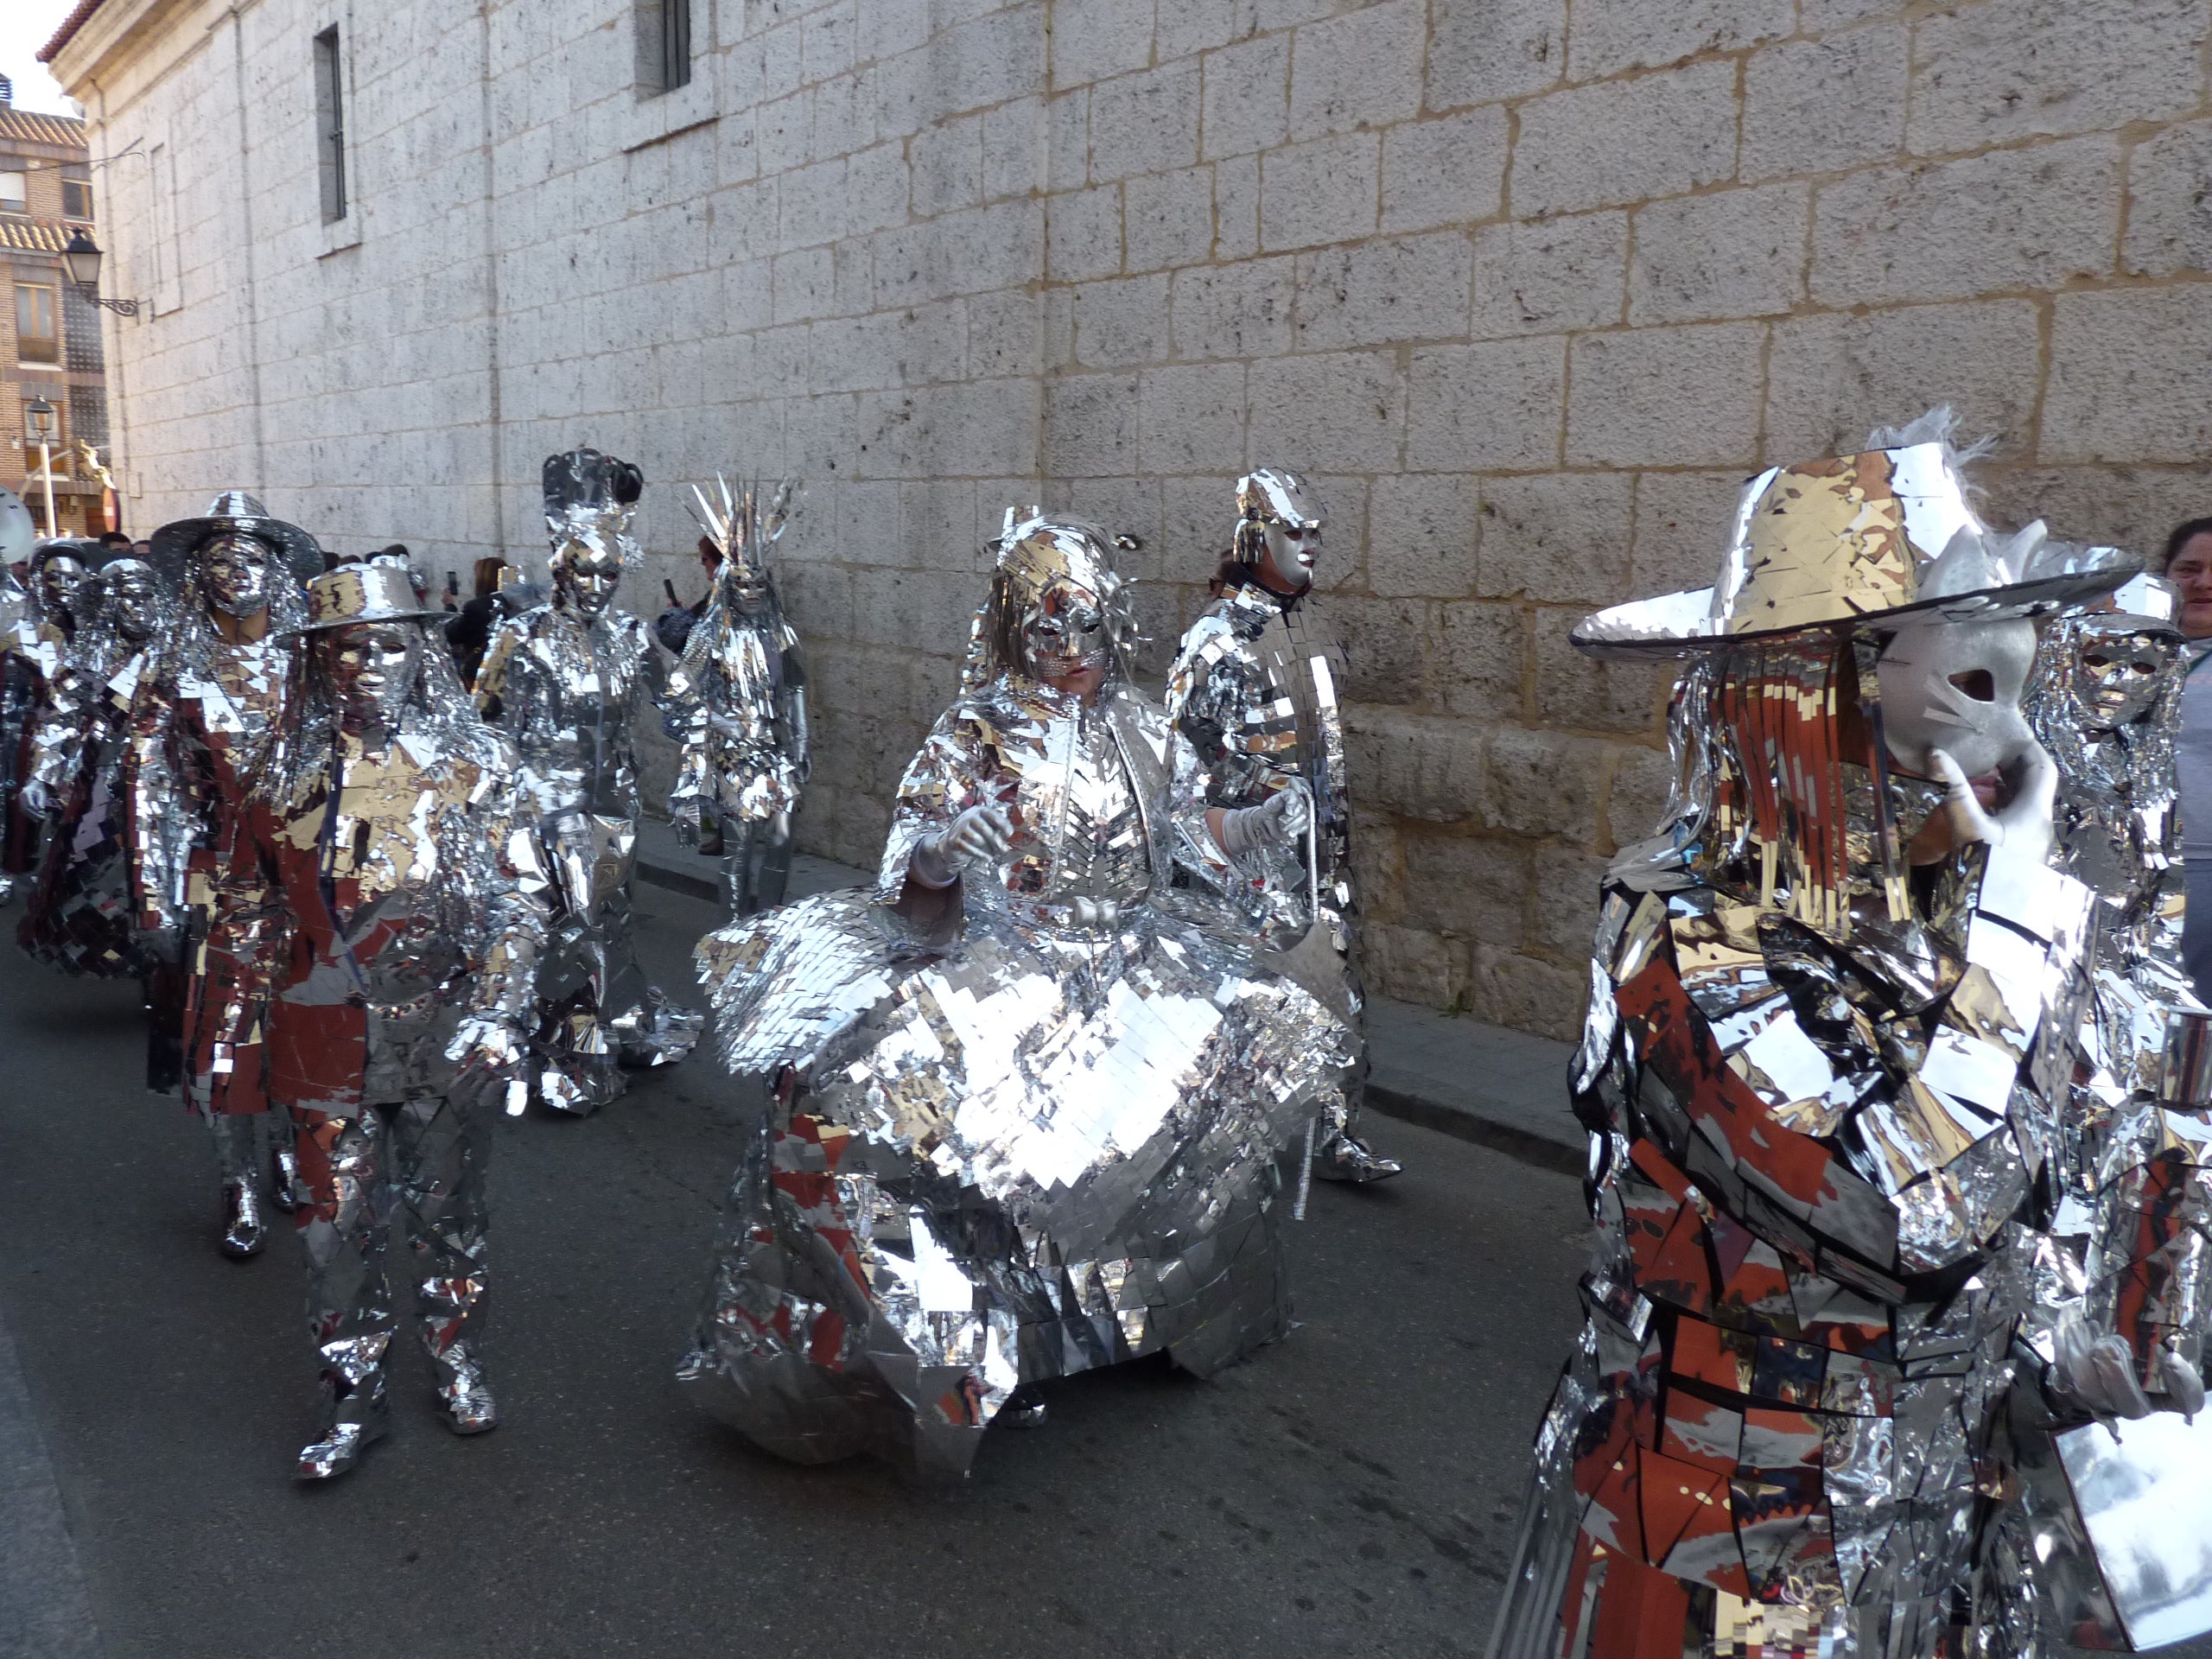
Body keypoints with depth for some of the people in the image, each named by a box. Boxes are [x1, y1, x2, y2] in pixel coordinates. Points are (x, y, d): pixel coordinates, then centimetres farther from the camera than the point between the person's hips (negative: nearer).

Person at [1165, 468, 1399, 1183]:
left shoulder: (1313, 629, 15)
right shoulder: (1219, 636, -10)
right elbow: (1184, 744, -11)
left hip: (1319, 837, 8)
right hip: (1258, 841, -8)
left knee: (1338, 977, 8)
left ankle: (1336, 1134, 18)